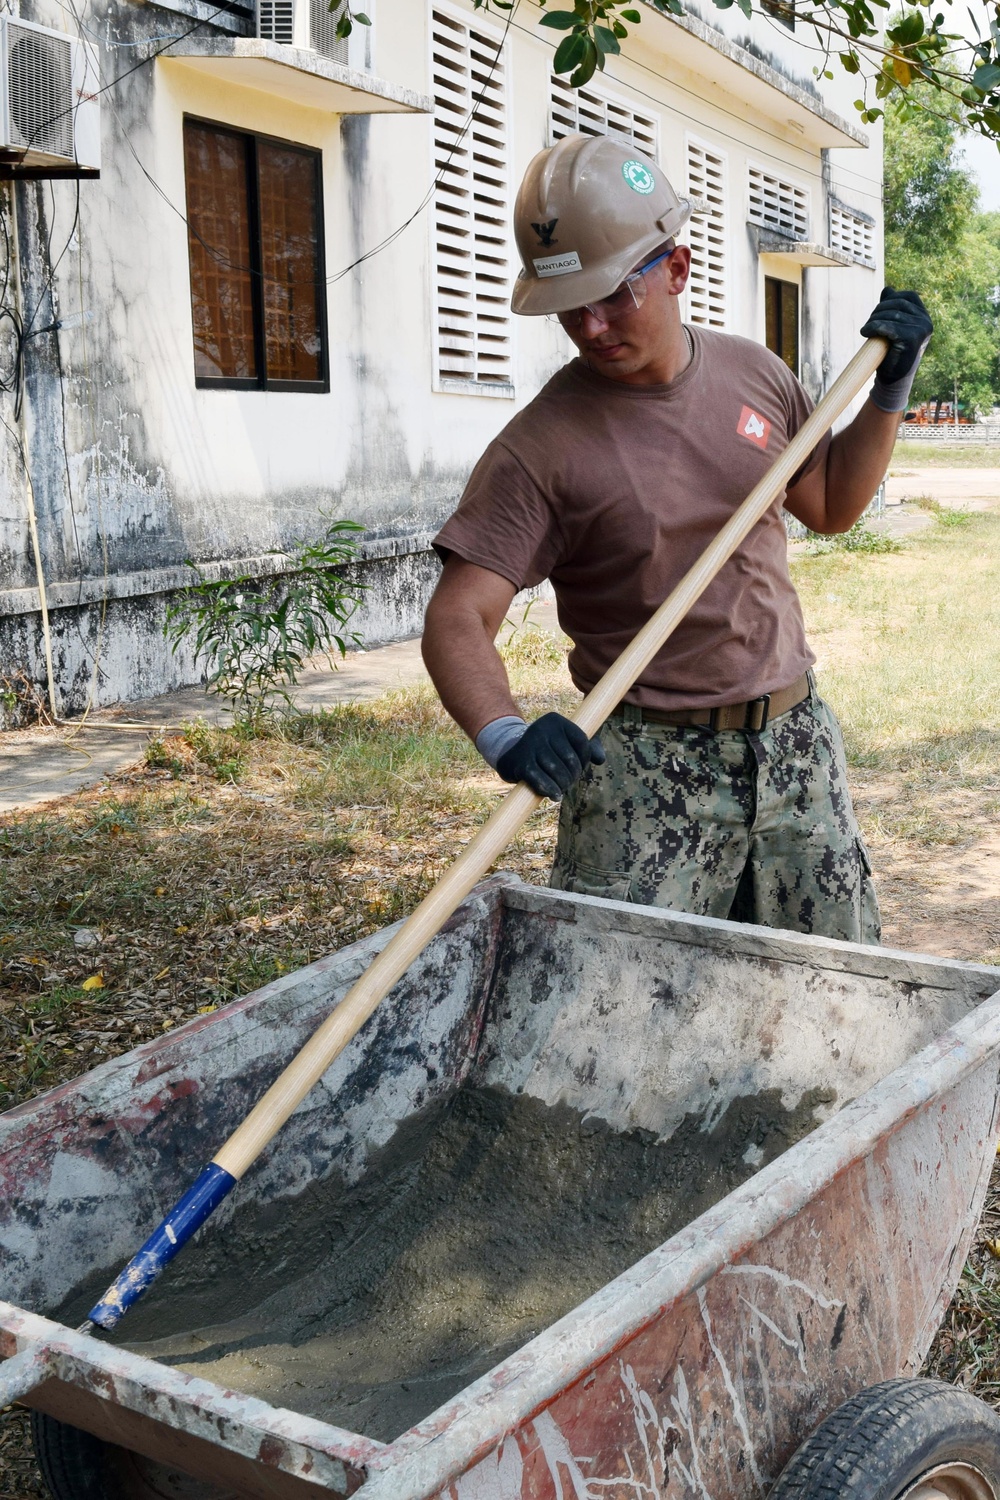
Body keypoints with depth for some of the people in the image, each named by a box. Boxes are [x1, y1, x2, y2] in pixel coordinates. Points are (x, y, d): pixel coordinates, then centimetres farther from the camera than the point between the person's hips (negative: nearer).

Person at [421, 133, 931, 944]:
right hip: (646, 774, -5)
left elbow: (829, 506, 20)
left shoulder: (753, 373, 4)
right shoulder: (542, 447, -14)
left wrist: (889, 390, 8)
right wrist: (507, 735, -37)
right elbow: (458, 616, -19)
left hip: (795, 745, 5)